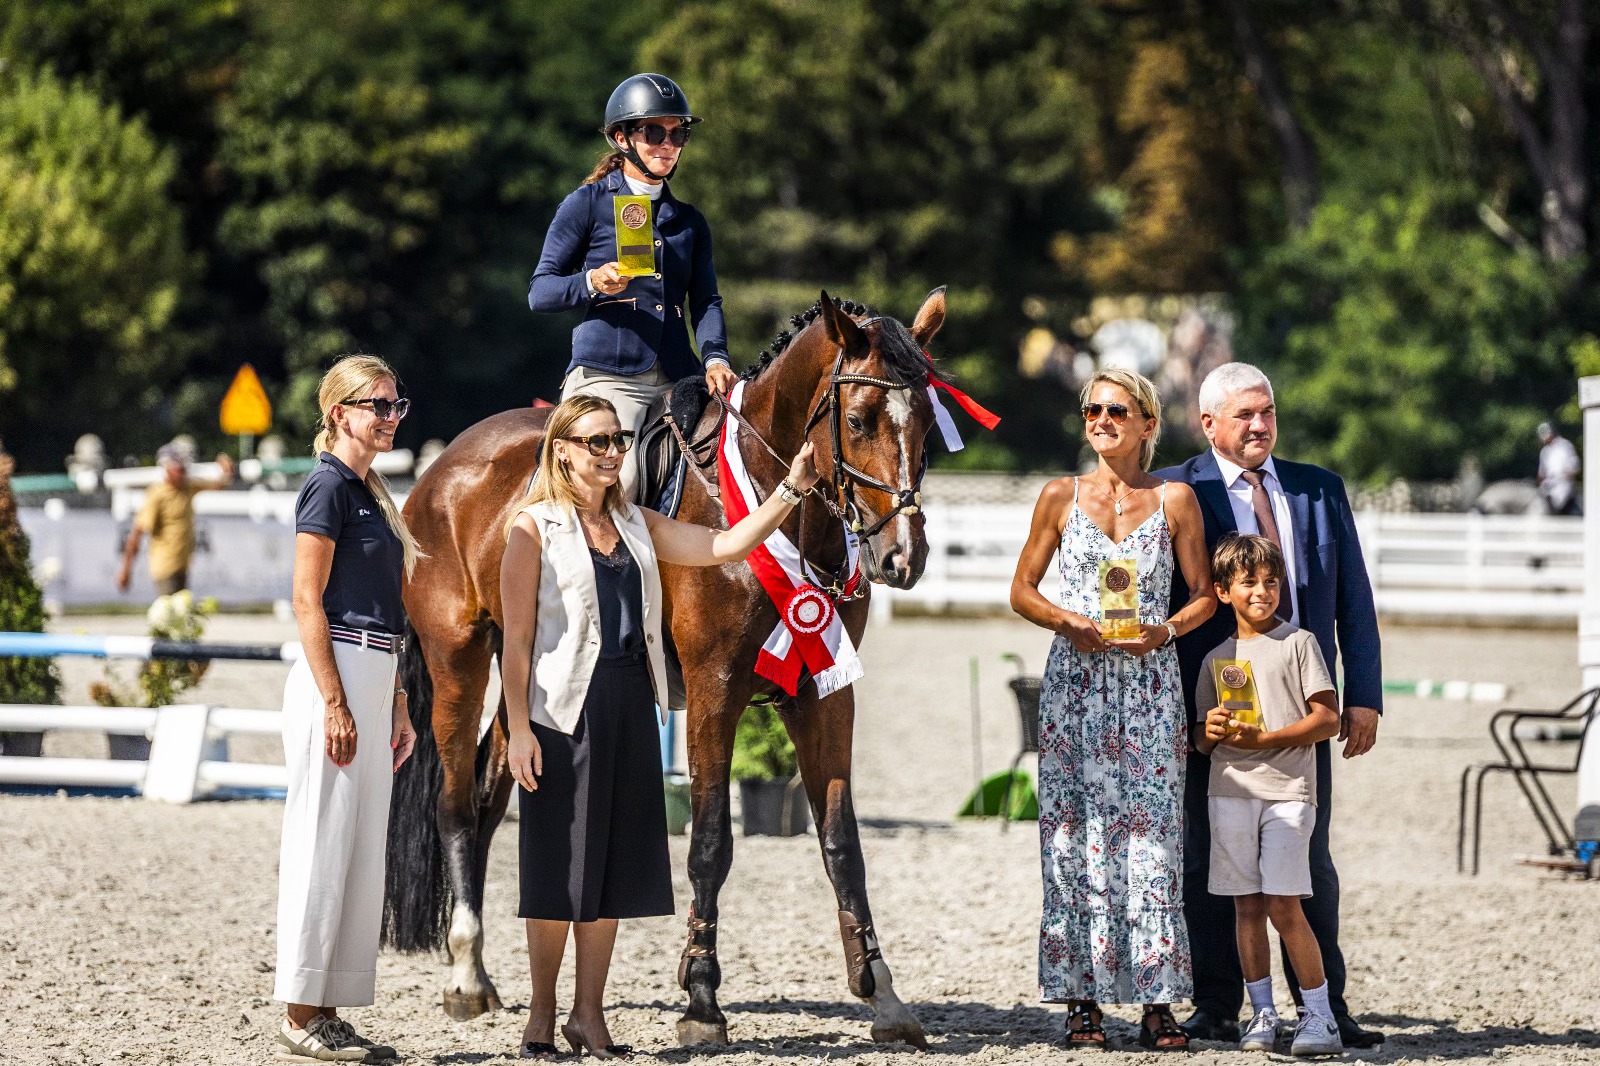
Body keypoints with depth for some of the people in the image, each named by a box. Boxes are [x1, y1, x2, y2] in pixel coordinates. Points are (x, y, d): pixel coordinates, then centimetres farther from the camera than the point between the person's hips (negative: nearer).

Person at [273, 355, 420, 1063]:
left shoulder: (369, 492, 17)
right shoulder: (329, 486, -10)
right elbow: (307, 601, -15)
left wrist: (397, 707, 19)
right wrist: (334, 704, -20)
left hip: (373, 679, 9)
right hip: (336, 675, -9)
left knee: (363, 850, 9)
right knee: (323, 843, -5)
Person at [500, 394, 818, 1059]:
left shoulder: (635, 525, 13)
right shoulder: (535, 528, -4)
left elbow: (724, 547, 8)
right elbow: (517, 639, -8)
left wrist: (790, 491, -3)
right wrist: (519, 730, -14)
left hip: (631, 704, 6)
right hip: (566, 707, -6)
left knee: (613, 862, 8)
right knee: (559, 863, 0)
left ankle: (589, 1014, 16)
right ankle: (542, 1016, 11)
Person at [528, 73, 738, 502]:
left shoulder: (689, 221, 21)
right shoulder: (587, 204, 7)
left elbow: (706, 300, 14)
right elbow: (540, 291, 5)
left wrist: (715, 358, -6)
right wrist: (593, 283, -16)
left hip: (676, 381, 5)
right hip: (607, 374, -5)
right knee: (617, 482, -28)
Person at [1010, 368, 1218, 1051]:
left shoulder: (1175, 500, 5)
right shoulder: (1061, 497, 5)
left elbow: (1204, 594, 9)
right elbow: (1022, 590, 9)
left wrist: (1167, 630, -10)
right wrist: (1067, 622, -10)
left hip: (1149, 681, 0)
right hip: (1076, 681, 0)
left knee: (1150, 834, -4)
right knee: (1076, 834, -2)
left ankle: (1157, 1001, -2)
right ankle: (1082, 999, 3)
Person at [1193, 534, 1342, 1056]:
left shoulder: (1298, 643, 3)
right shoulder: (1216, 659, 14)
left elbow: (1328, 719, -3)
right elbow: (1203, 742, 19)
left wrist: (1264, 739, -12)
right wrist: (1210, 733, -5)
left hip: (1287, 790, -4)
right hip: (1231, 790, 4)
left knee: (1283, 905, -10)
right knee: (1247, 905, 4)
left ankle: (1320, 1015, -5)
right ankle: (1262, 1014, 11)